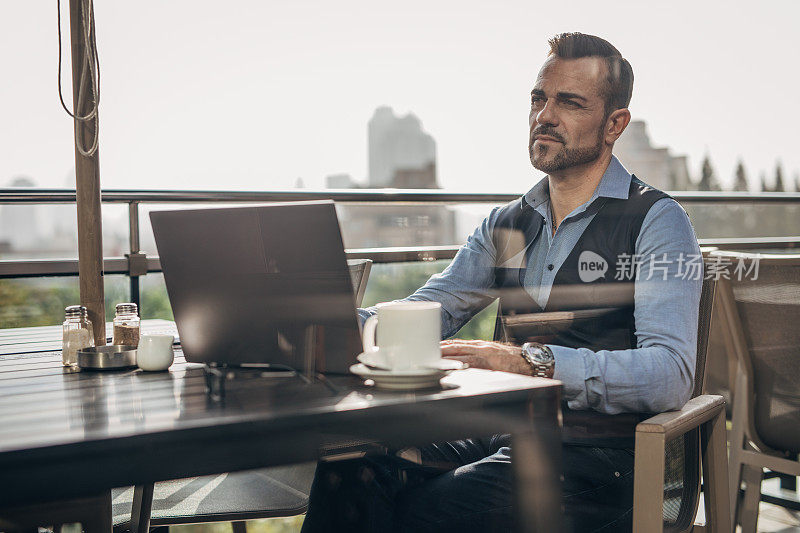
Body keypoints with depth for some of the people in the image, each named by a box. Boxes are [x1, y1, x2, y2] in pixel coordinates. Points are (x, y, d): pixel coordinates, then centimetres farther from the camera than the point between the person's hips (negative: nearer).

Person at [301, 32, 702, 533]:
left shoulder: (657, 221, -4)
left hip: (596, 453, -5)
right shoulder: (507, 224, 16)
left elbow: (669, 374, -18)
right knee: (348, 471, -19)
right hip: (504, 434, 5)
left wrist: (531, 361, -29)